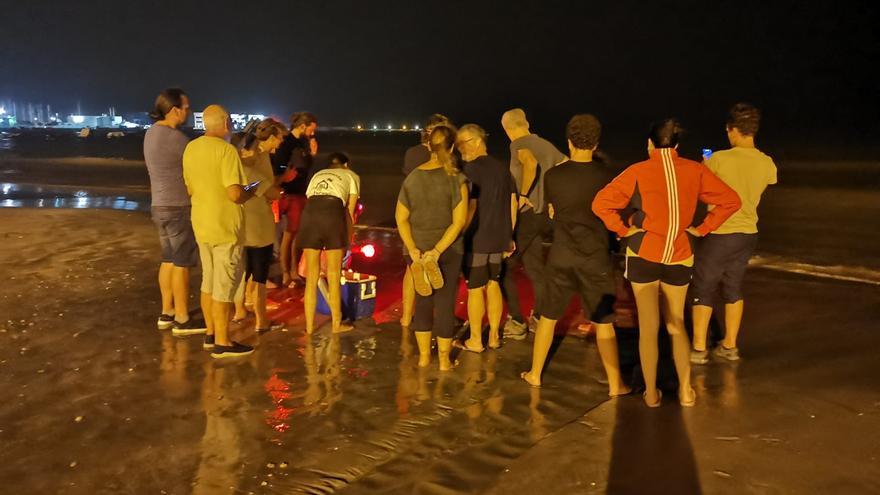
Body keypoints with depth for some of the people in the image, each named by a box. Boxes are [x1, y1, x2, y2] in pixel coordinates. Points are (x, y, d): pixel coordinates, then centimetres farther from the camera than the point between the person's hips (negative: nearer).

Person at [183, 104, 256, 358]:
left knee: (209, 281, 18)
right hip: (224, 227, -8)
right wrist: (252, 192, -5)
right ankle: (222, 343, 5)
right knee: (224, 285, -1)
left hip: (201, 224, 8)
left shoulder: (190, 148, 7)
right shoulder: (226, 150, -18)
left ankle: (211, 334, 27)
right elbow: (235, 194, -24)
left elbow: (190, 189, 15)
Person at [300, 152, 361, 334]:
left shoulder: (317, 175, 34)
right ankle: (336, 324, 21)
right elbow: (349, 212, 18)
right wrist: (348, 240, 25)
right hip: (332, 213, -3)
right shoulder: (351, 176, 25)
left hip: (309, 213, 3)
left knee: (311, 276, 12)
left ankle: (309, 326, 18)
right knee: (334, 276, 10)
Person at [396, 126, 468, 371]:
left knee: (422, 300, 16)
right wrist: (437, 251, -18)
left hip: (418, 250, 3)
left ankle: (424, 355, 25)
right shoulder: (456, 179, -12)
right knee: (445, 303, 7)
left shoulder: (412, 177, -2)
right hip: (448, 250, -3)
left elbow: (401, 218, -2)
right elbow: (459, 221, -18)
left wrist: (413, 250, -7)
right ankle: (444, 359, 18)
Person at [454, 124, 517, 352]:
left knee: (475, 289, 3)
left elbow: (470, 207, -19)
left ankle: (475, 341, 12)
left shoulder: (471, 169, -13)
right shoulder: (502, 168, 8)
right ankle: (494, 337, 23)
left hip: (476, 239, -7)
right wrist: (509, 236, 17)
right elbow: (513, 203, 11)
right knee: (493, 285, 16)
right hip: (499, 238, 7)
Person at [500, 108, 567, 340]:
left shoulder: (518, 145, -11)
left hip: (526, 214, -8)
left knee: (505, 266, 2)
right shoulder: (546, 145, 11)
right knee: (535, 269, 17)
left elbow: (531, 163, -33)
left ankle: (516, 322, 3)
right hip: (543, 214, 8)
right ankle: (539, 319, 22)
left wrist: (523, 194, -22)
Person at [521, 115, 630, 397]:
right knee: (603, 322, 6)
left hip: (561, 256, 2)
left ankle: (535, 374, 25)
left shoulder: (553, 176, -4)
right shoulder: (605, 175, -8)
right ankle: (615, 385, 10)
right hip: (595, 256, -1)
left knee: (548, 317, 15)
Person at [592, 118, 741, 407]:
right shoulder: (695, 171, -1)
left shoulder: (638, 172, -9)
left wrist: (623, 230, -6)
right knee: (676, 324, 18)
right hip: (679, 257, 2)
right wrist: (703, 229, 5)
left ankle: (651, 393, 15)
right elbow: (730, 200, 3)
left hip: (644, 254, -2)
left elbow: (601, 204, -16)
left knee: (648, 327, 7)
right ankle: (685, 390, 16)